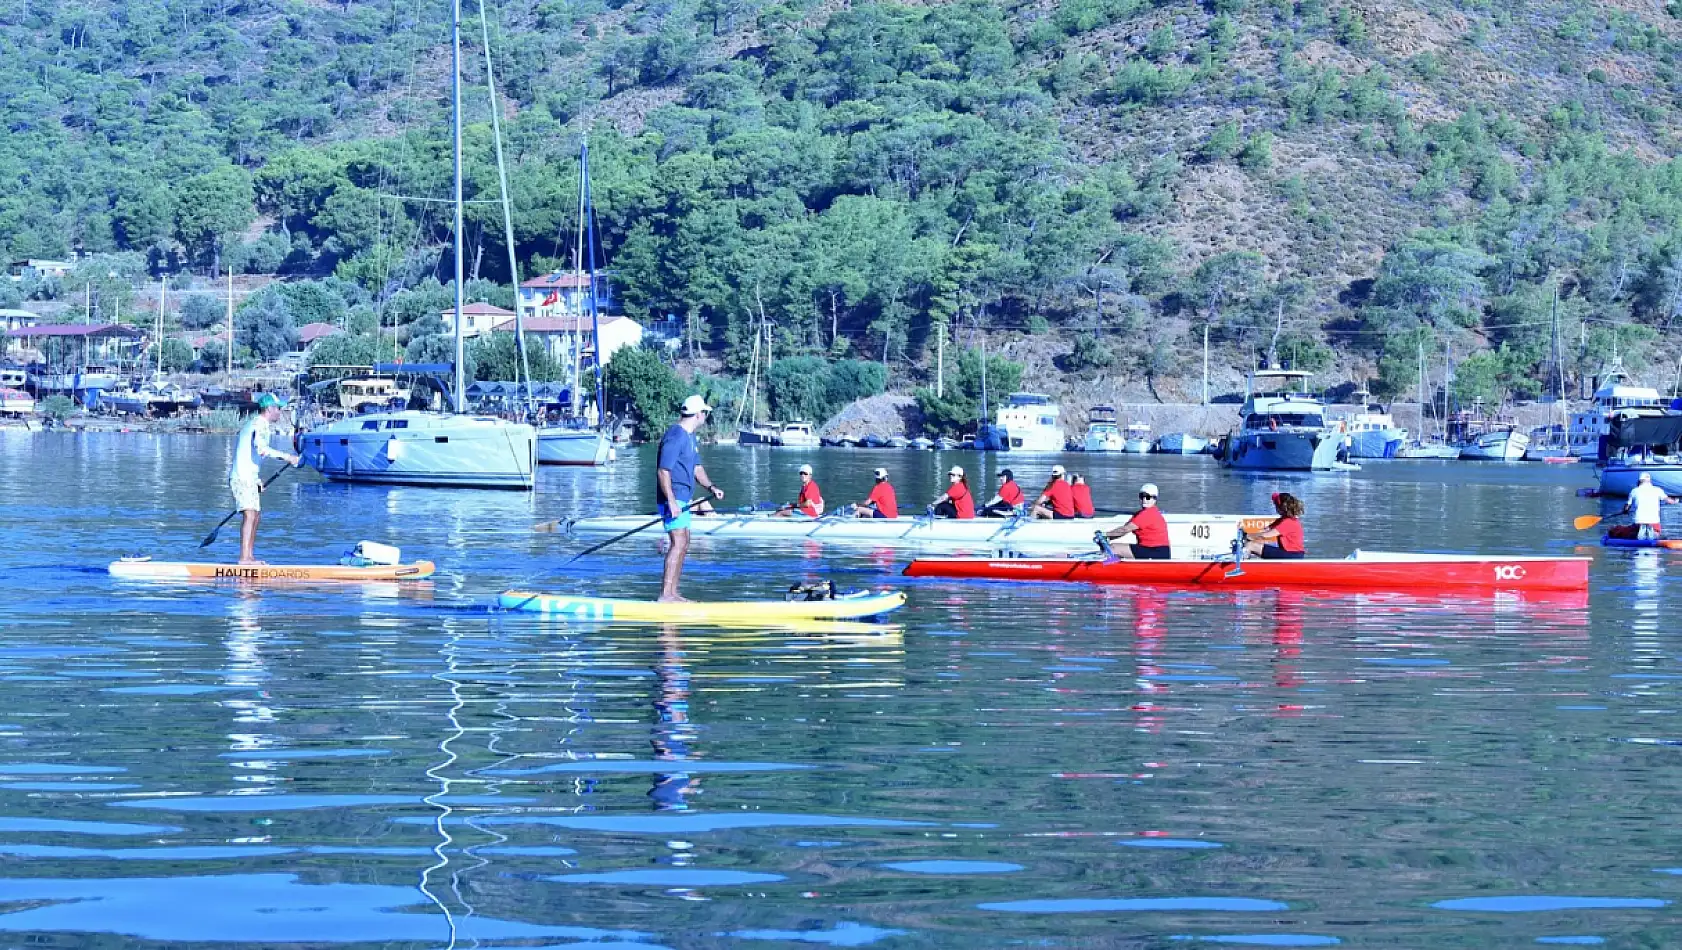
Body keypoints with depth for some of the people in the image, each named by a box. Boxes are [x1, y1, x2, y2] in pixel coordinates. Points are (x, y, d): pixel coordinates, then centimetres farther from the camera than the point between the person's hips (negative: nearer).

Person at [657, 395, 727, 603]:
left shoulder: (690, 437, 17)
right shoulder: (675, 436, -16)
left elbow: (696, 468, 21)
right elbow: (663, 471, -21)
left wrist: (711, 487, 4)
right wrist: (671, 501, -28)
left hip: (682, 499, 11)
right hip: (673, 498, -11)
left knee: (683, 546, 12)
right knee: (678, 543, -16)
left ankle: (673, 593, 16)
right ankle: (665, 595, -19)